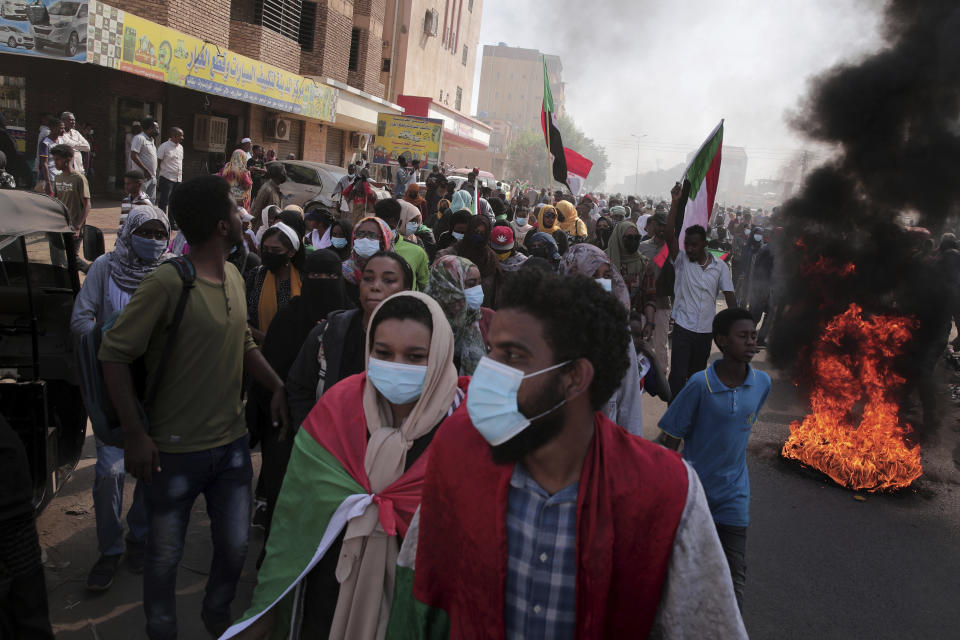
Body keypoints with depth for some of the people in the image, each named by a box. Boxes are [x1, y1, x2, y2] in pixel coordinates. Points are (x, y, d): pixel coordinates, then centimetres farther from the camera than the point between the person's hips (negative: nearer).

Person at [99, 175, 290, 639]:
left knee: (235, 545, 16)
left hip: (232, 442, 6)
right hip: (175, 449, -6)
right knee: (165, 554, 12)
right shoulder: (167, 283, -19)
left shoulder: (233, 277, 3)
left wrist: (277, 386, 0)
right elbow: (114, 354, -16)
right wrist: (134, 432, -17)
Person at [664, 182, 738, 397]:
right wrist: (675, 202, -21)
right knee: (678, 375, -10)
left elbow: (729, 296, 3)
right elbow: (669, 235, -16)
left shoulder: (720, 266, 2)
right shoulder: (681, 261, -2)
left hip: (707, 330, 2)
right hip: (683, 327, -2)